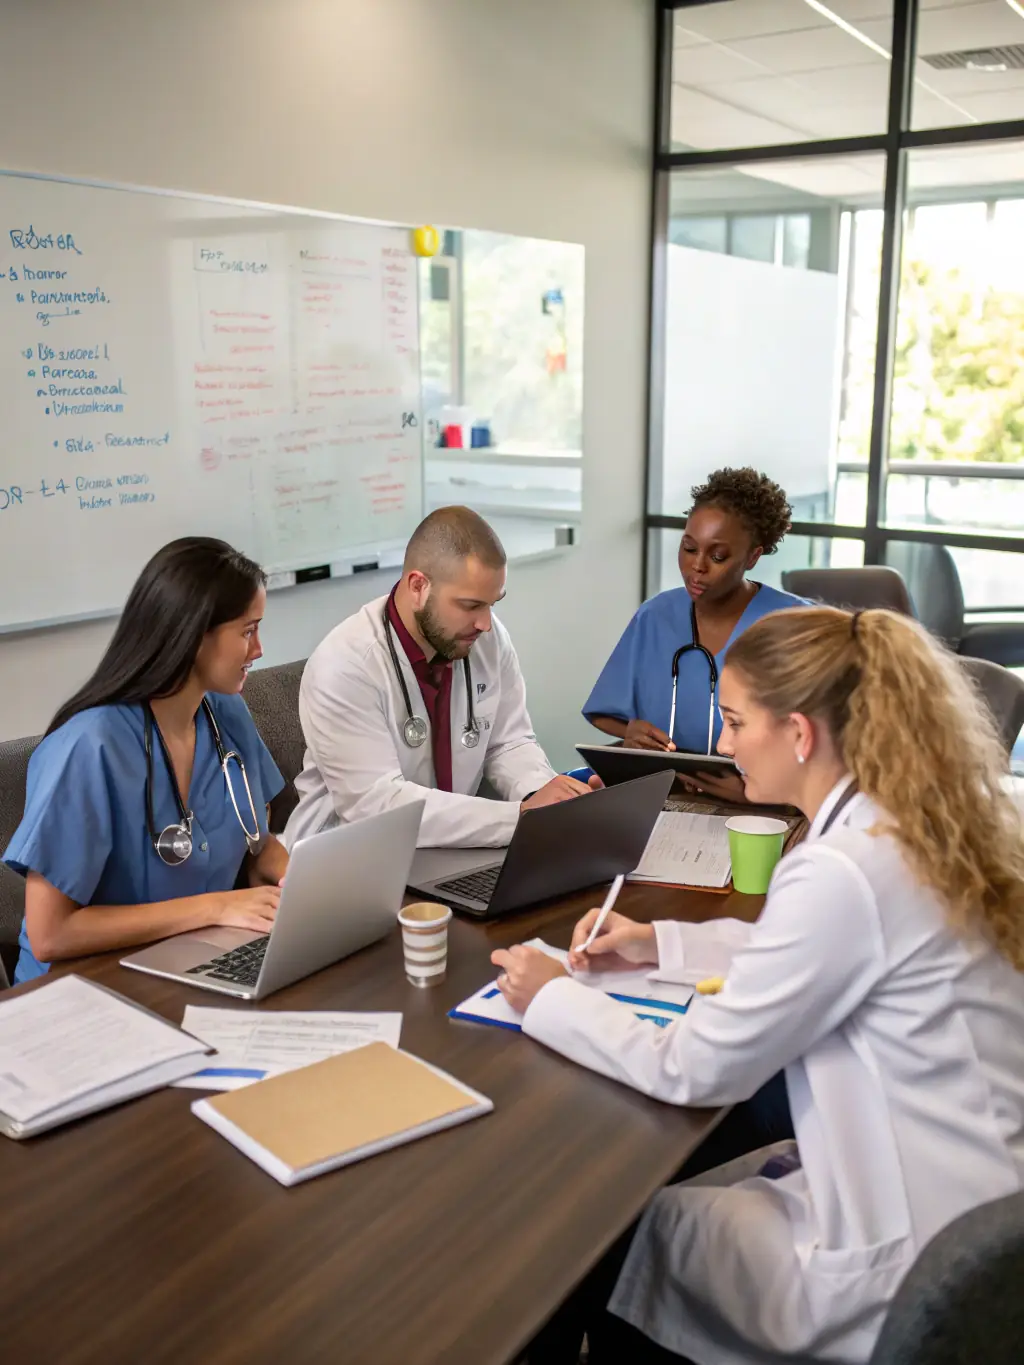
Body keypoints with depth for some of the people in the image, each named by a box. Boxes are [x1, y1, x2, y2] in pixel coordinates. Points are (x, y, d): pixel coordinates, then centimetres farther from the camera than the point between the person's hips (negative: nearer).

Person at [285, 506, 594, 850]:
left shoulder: (489, 639, -5)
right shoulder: (343, 666, -22)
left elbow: (509, 744, 5)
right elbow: (378, 804, -26)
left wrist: (540, 795, -17)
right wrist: (522, 817, -29)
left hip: (452, 853, 6)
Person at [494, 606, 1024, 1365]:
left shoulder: (845, 870, -29)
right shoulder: (923, 826, -1)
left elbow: (694, 1071, -21)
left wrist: (550, 1000, -6)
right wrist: (663, 944, 12)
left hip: (920, 1265, -8)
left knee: (630, 1224, 13)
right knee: (677, 1190, 22)